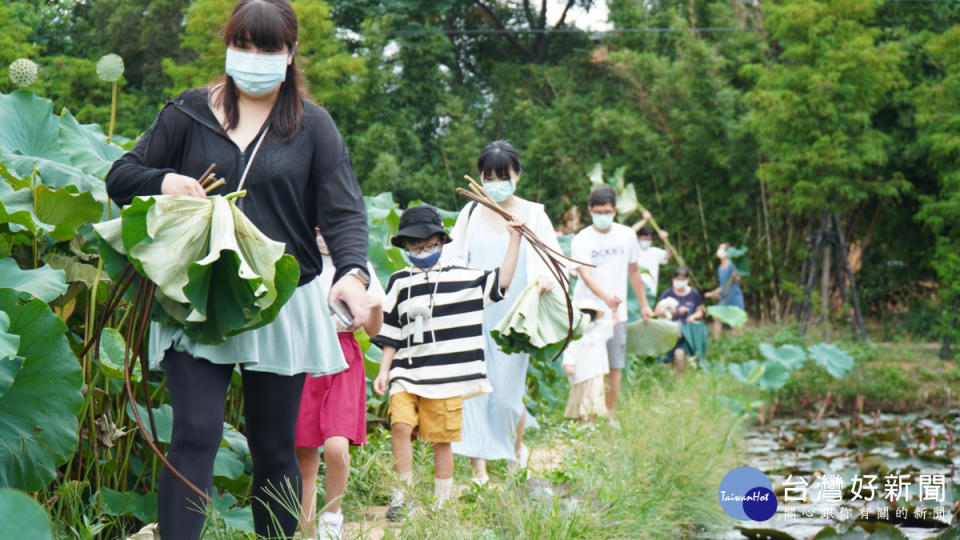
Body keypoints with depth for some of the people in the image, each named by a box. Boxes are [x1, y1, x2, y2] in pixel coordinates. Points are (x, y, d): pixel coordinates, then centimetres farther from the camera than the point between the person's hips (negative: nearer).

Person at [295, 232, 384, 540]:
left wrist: (376, 306, -8)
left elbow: (372, 330, 12)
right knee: (304, 457, 1)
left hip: (342, 356, -1)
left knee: (337, 447, -19)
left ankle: (332, 515, 5)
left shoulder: (359, 267, 12)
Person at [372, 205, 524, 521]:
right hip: (406, 374, 1)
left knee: (441, 440, 1)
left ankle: (440, 504, 14)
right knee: (400, 425, -17)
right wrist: (384, 370, 10)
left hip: (447, 376, -1)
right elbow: (391, 333, 16)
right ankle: (402, 495, -5)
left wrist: (515, 238, -1)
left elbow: (502, 281, 0)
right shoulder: (399, 283, 13)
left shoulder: (462, 279, 7)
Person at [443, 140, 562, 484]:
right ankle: (479, 471, 1)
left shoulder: (533, 215, 5)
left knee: (507, 393, -4)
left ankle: (518, 444, 30)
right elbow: (452, 258, 12)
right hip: (474, 315, 2)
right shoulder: (471, 213, 10)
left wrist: (549, 279, -18)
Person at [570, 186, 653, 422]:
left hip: (617, 313, 3)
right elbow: (586, 275, -21)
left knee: (614, 367, 3)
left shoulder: (626, 235, 5)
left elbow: (634, 270, 18)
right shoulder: (581, 240, -7)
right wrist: (606, 298, -38)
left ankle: (611, 417, 13)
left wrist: (644, 304, 19)